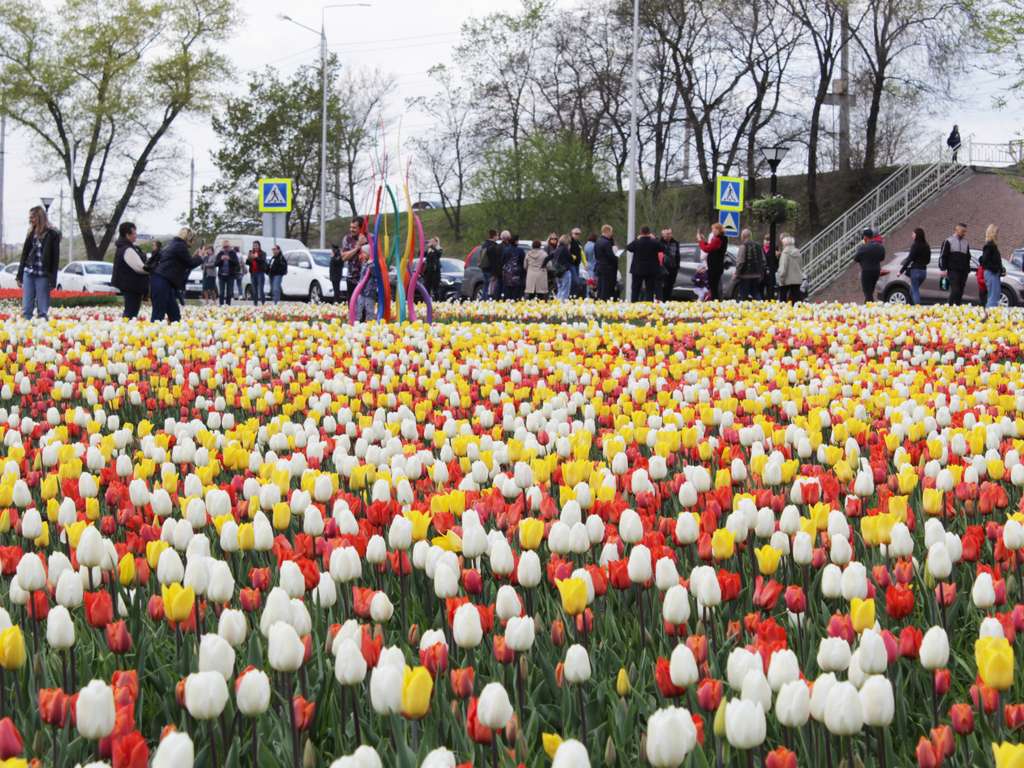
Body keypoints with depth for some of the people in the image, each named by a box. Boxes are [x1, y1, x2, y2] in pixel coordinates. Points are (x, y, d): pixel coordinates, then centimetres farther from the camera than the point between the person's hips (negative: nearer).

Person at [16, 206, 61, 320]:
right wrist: (19, 275, 11)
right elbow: (24, 255, 16)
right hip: (28, 273, 5)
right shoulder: (31, 233, 12)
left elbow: (55, 259, -5)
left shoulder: (52, 235, -3)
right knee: (26, 309, 3)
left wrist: (52, 280, -10)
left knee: (42, 310, -3)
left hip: (43, 275, -5)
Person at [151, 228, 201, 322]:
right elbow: (190, 263, -3)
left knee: (174, 313, 10)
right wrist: (200, 258, 12)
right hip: (162, 282, -10)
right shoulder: (180, 246, -9)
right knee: (159, 314, -11)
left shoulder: (173, 244, 20)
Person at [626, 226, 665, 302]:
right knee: (650, 291, 4)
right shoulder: (655, 242, -11)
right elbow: (663, 249, 6)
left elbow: (628, 248, 8)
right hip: (651, 270, 0)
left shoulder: (636, 242, -11)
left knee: (635, 291, 10)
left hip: (637, 270, 0)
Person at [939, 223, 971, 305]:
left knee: (960, 292, 3)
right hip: (953, 270, -5)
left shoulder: (966, 243, 18)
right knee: (955, 290, -16)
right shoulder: (949, 241, 3)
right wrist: (944, 269, -7)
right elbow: (942, 256, 0)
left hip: (963, 271, 5)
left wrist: (967, 270, 15)